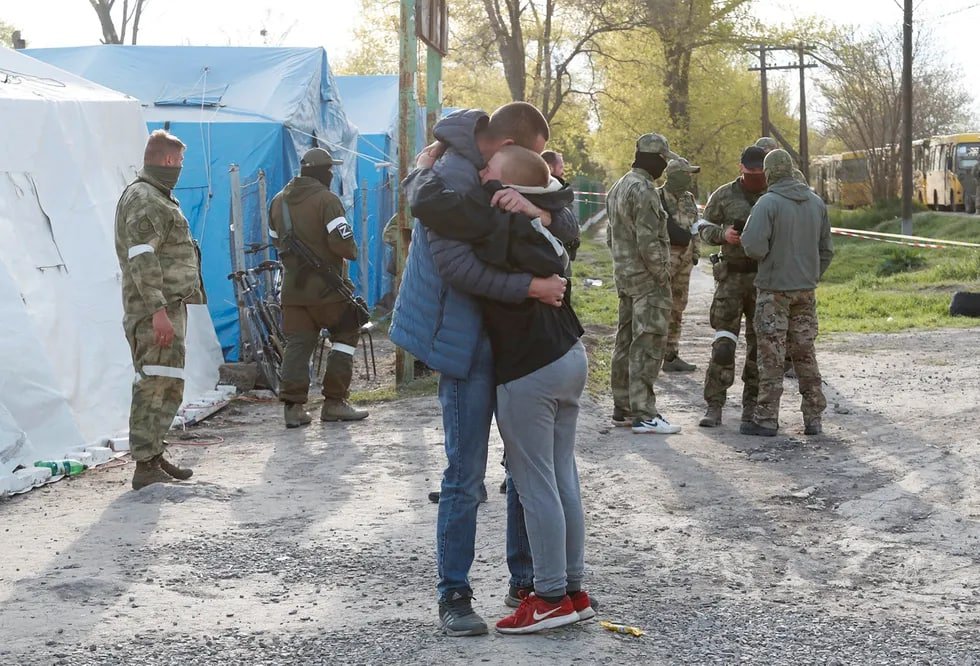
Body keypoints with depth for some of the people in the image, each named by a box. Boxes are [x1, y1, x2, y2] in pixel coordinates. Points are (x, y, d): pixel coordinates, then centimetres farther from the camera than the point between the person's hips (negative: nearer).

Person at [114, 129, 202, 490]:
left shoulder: (157, 198, 21)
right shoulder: (143, 200, -13)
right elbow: (142, 260, -22)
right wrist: (158, 310, -27)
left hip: (170, 305, 11)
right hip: (156, 310, -11)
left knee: (170, 386, 15)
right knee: (156, 385, -12)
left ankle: (155, 455, 22)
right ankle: (145, 467, -13)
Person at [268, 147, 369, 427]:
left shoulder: (278, 201, 10)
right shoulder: (327, 200, -13)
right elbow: (342, 243, -18)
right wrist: (352, 252, 3)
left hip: (293, 286, 6)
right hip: (327, 286, -6)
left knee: (297, 343, 6)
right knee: (346, 334, 8)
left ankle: (293, 406, -1)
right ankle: (335, 402, 4)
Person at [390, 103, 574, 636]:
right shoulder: (451, 176, -16)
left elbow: (569, 229, 1)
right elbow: (457, 263, -26)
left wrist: (537, 209, -21)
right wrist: (531, 287, -25)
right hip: (469, 344, -9)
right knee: (465, 476, -3)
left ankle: (525, 579, 25)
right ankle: (453, 596, 7)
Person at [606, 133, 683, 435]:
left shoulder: (619, 187, 15)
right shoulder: (644, 190, -17)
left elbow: (612, 236, 19)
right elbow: (649, 241, -21)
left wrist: (623, 266, 19)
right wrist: (663, 276, -14)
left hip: (625, 275, 10)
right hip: (647, 278, -10)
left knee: (626, 342, 13)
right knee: (648, 345, -8)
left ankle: (622, 408, 19)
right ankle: (643, 414, -8)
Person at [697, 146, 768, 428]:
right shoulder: (724, 196, 2)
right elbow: (704, 228, 6)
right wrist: (723, 233, -14)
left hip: (765, 278, 2)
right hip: (732, 276, -2)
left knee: (759, 343, 7)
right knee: (723, 344, -7)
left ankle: (752, 404, 16)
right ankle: (714, 406, -3)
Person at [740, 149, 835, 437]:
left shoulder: (768, 203, -14)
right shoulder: (817, 203, 7)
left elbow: (755, 247, -21)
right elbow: (826, 249, 11)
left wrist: (746, 237, 0)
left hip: (774, 290, -5)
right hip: (806, 290, 6)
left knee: (771, 356, -1)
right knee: (805, 353, 11)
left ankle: (766, 418, 2)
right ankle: (813, 418, 12)